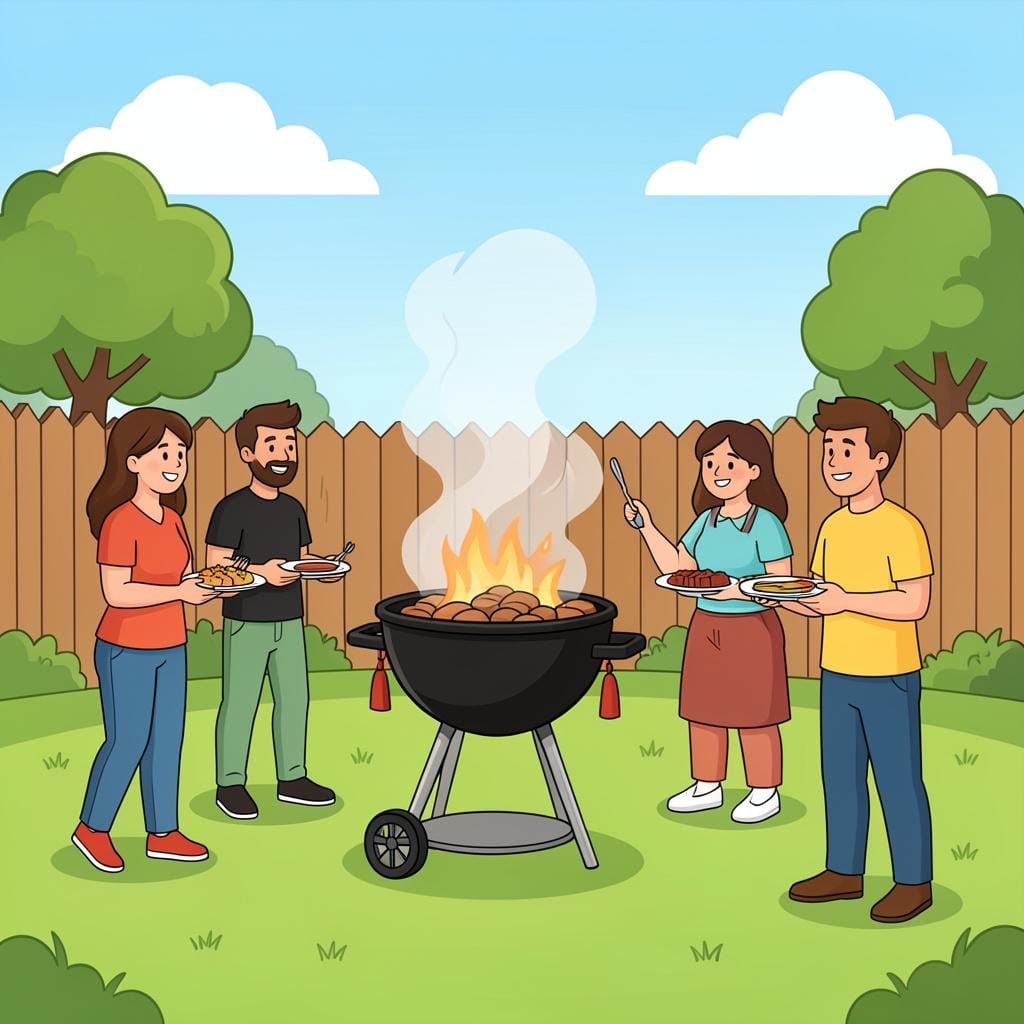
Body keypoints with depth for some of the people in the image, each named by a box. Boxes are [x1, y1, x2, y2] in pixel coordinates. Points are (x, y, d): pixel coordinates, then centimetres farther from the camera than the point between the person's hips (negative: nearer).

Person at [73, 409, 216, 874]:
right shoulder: (120, 522, -18)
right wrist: (181, 592, -25)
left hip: (169, 648, 8)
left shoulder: (171, 519, 7)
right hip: (126, 650, -8)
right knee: (128, 743, 1)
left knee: (167, 740, 11)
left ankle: (162, 833, 22)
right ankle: (92, 828, 20)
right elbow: (116, 592, -23)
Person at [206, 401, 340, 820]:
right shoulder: (231, 509, -12)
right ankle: (230, 784, 10)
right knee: (239, 703, 0)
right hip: (246, 623, -7)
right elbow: (215, 569, -15)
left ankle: (292, 778, 21)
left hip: (289, 622, 7)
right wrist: (262, 572, -27)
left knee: (294, 698, 10)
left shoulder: (293, 509, 10)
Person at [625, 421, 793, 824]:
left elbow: (781, 584, -15)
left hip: (753, 631, -7)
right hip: (706, 629, 7)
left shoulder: (766, 523, -13)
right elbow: (677, 568, 8)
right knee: (703, 711, 13)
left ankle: (765, 793, 15)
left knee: (753, 716, 2)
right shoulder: (706, 521, 6)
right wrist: (647, 527, 1)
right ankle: (707, 787, 26)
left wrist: (735, 590, -27)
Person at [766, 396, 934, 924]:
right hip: (837, 675, 8)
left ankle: (913, 881, 14)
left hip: (889, 678, -8)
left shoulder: (902, 528, -15)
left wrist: (846, 600, -26)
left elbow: (914, 603, -21)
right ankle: (844, 871, 26)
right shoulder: (833, 527, 9)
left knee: (897, 780, 2)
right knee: (840, 777, 14)